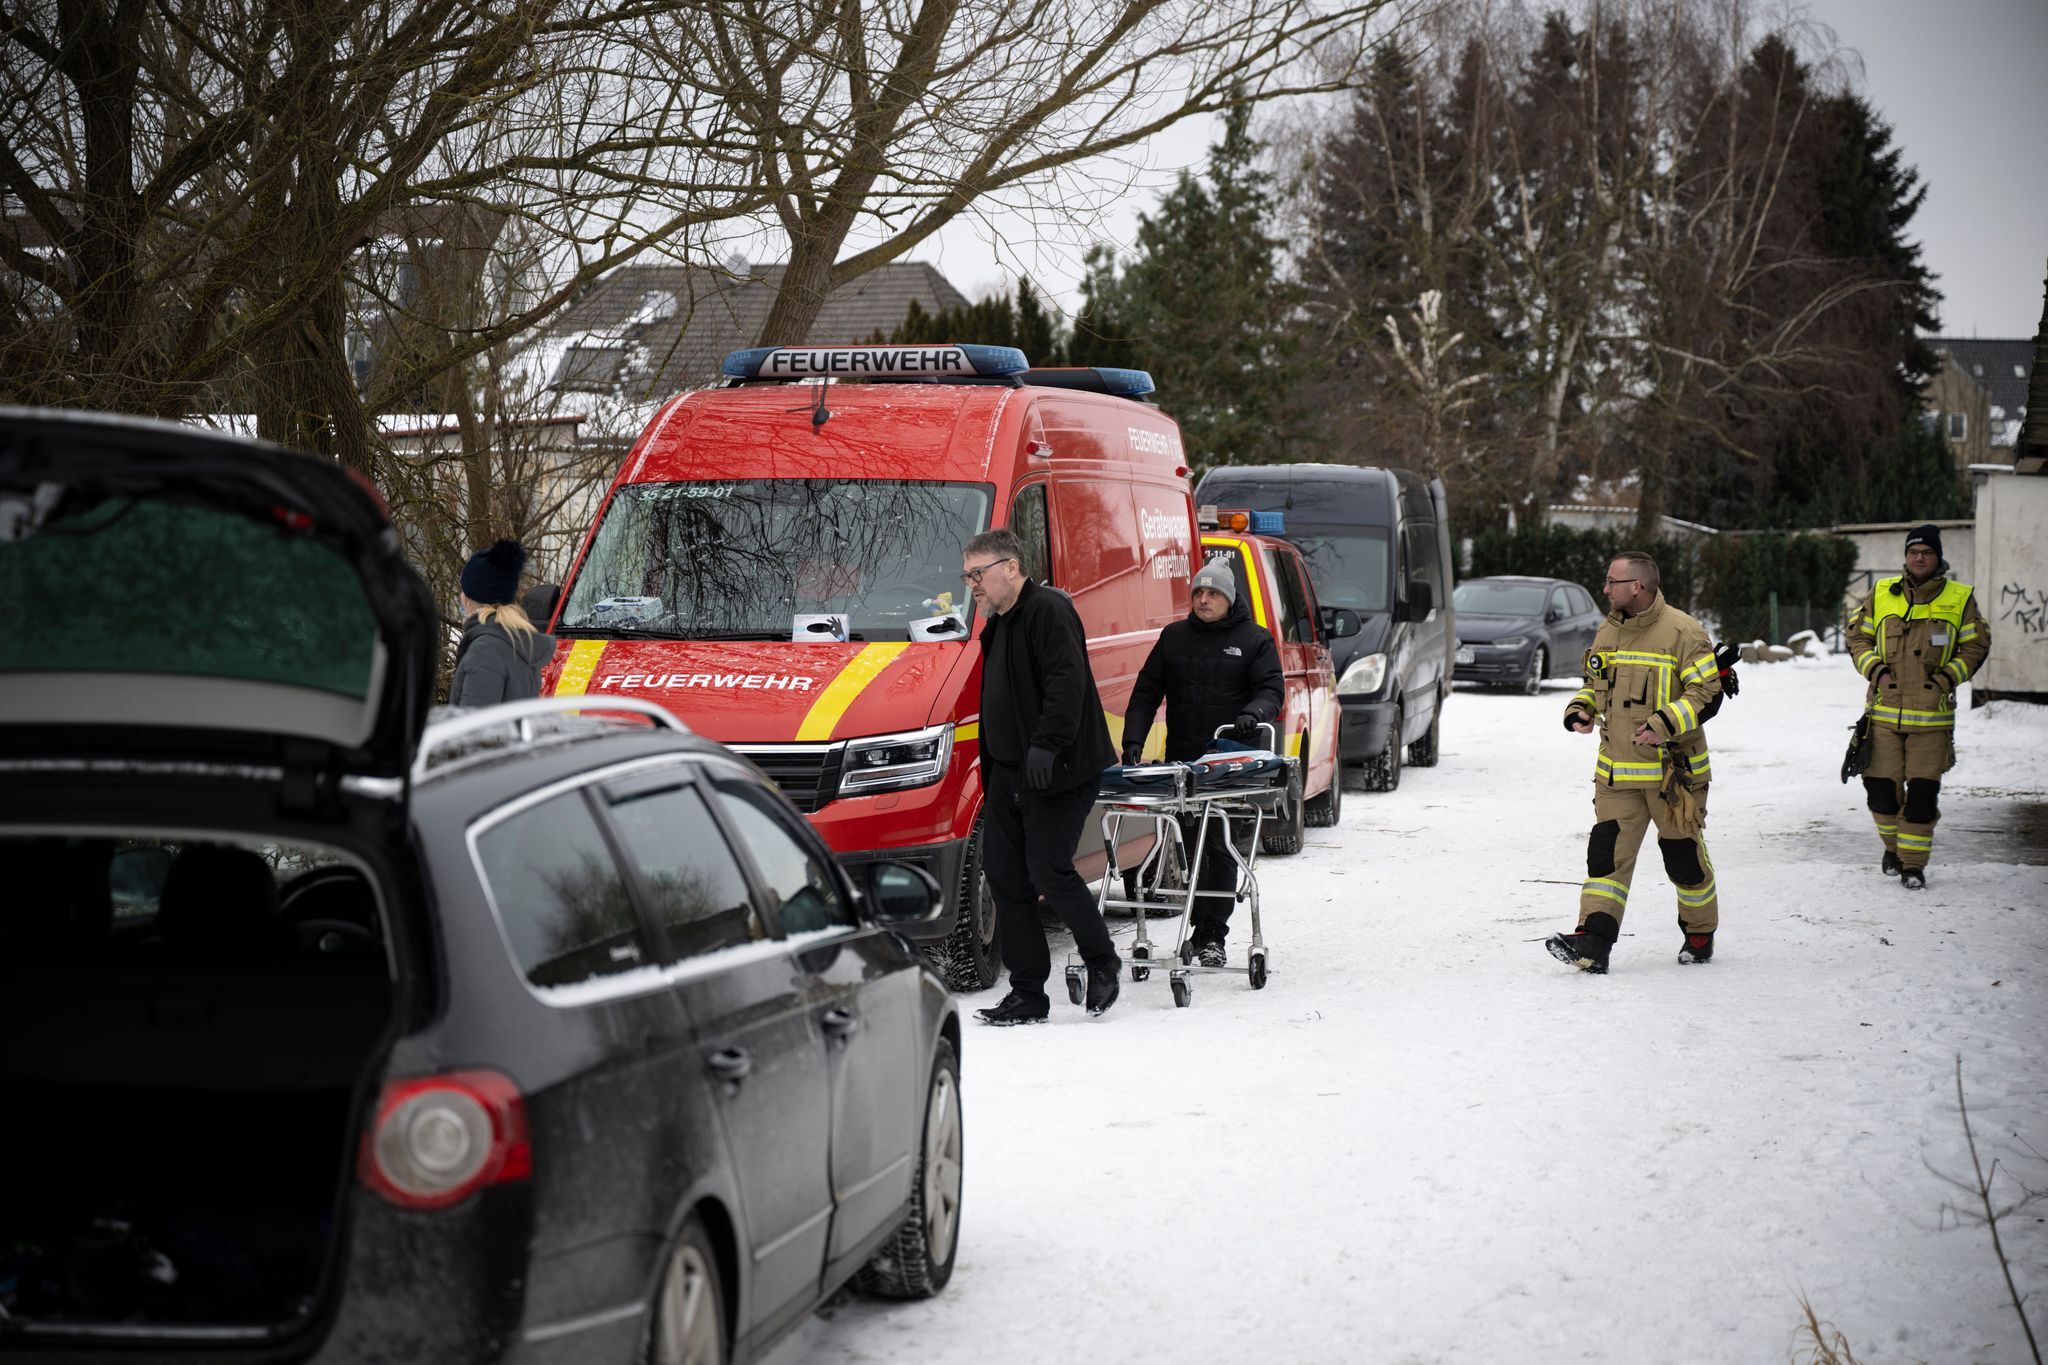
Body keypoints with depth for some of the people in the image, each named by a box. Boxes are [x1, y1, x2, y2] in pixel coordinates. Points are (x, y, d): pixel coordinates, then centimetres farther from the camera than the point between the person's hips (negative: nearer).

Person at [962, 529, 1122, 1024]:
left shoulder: (1048, 611, -11)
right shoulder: (998, 626, 20)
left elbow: (1067, 682, -23)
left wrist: (1045, 745, -32)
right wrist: (988, 779, 23)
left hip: (1056, 775, -10)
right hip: (1009, 772, 10)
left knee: (1048, 872, -10)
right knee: (1004, 875, 4)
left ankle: (1103, 962, 13)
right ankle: (1027, 994, 8)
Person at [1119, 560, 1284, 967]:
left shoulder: (1254, 639, 5)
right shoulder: (1174, 637, 13)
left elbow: (1272, 689, -2)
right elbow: (1146, 692, 13)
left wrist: (1253, 714, -25)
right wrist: (1133, 740, 0)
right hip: (1182, 761, 3)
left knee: (1222, 850, -5)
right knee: (1190, 848, 3)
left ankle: (1213, 936, -2)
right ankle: (1200, 929, 12)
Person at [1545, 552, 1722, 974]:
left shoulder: (1682, 632, -11)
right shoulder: (1608, 632, 11)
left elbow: (1706, 690, -13)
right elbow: (1596, 684, 24)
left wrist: (1667, 722, -25)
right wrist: (1581, 708, 3)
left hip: (1673, 769, -5)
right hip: (1617, 771, 5)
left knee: (1683, 853, 7)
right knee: (1607, 851, -6)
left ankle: (1700, 934, 27)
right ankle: (1593, 942, -12)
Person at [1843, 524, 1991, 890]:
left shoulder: (1960, 599, 2)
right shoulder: (1881, 594, 5)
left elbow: (1976, 647, 7)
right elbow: (1858, 636, 12)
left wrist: (1947, 678, -7)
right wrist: (1876, 670, -5)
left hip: (1932, 715, -1)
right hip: (1884, 711, 1)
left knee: (1922, 793, -3)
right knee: (1881, 788, 3)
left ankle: (1913, 862, 10)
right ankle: (1893, 848, 28)